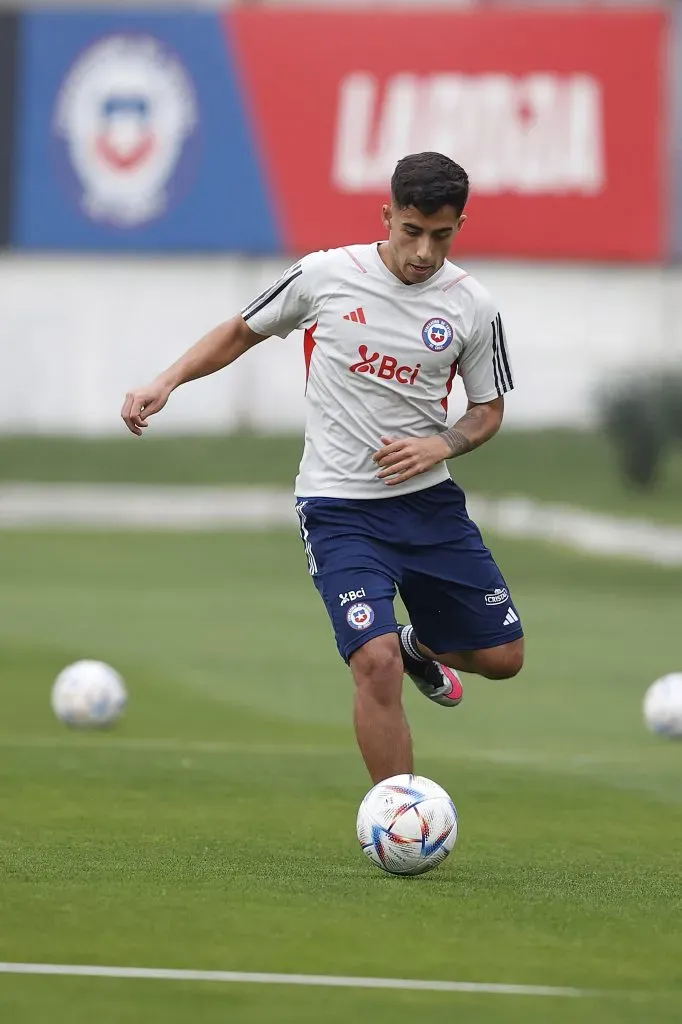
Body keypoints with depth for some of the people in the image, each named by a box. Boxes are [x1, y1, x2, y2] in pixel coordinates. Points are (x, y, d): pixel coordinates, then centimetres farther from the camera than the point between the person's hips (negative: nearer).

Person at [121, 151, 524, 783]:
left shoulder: (473, 308, -2)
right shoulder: (325, 275, -8)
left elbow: (488, 409, 11)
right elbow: (242, 332, 8)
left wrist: (442, 446, -10)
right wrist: (166, 383, -5)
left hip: (427, 500, 4)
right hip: (339, 507, -4)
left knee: (502, 657, 9)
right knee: (376, 664, -21)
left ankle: (420, 646, 44)